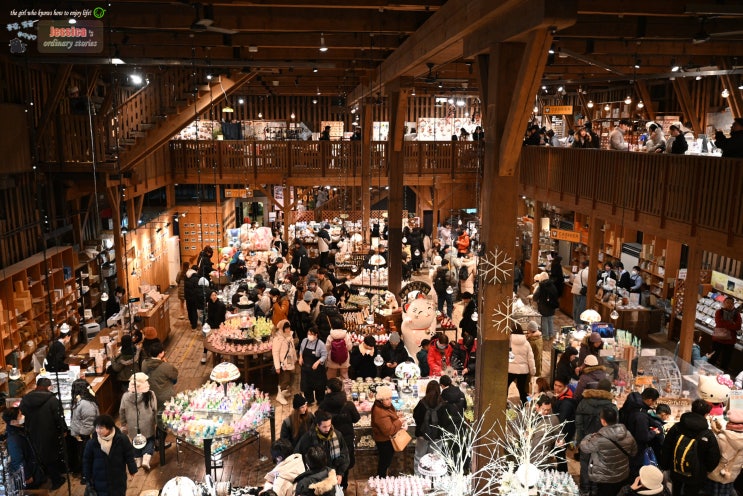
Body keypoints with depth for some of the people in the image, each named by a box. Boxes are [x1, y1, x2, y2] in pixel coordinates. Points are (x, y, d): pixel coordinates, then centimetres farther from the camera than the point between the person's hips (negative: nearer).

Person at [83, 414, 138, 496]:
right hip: (100, 481, 0)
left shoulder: (121, 439, -14)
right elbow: (87, 461, 2)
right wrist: (88, 478, 6)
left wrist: (132, 471, -1)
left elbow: (129, 455, -4)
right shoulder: (92, 443, -12)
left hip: (118, 479, 0)